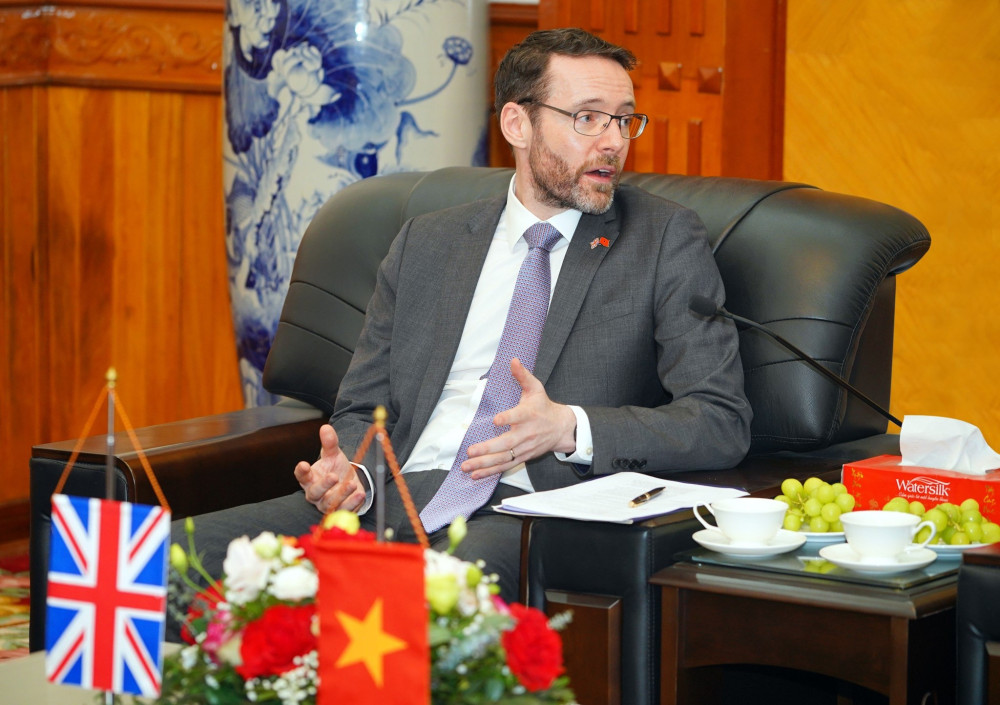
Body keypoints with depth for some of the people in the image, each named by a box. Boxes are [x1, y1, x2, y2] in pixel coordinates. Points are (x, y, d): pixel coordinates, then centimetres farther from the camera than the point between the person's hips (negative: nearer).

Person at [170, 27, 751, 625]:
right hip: (396, 500, 4)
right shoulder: (426, 244, 19)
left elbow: (723, 423, 1)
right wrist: (349, 471, -5)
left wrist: (569, 428, -14)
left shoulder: (667, 240, 9)